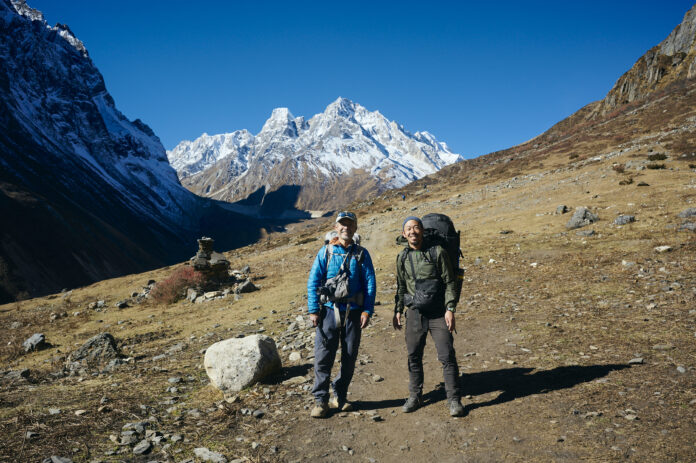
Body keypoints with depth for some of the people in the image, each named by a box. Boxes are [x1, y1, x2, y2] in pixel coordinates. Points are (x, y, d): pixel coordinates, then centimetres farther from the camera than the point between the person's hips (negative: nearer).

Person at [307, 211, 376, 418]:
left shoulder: (361, 254, 6)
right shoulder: (325, 252, 3)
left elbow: (370, 283, 4)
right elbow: (313, 282, 1)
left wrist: (368, 310, -5)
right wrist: (313, 310, -6)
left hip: (353, 312, 2)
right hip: (329, 310, -1)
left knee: (350, 357, 8)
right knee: (323, 356, -3)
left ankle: (340, 396, 24)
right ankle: (320, 400, 8)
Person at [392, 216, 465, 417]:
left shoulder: (437, 251, -4)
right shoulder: (402, 257, 7)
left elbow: (449, 282, -3)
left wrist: (450, 309, -10)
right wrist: (398, 310, 10)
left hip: (438, 313, -3)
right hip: (415, 313, 3)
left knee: (447, 356, -4)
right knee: (414, 357, 8)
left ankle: (454, 400, 8)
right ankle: (415, 396, 24)